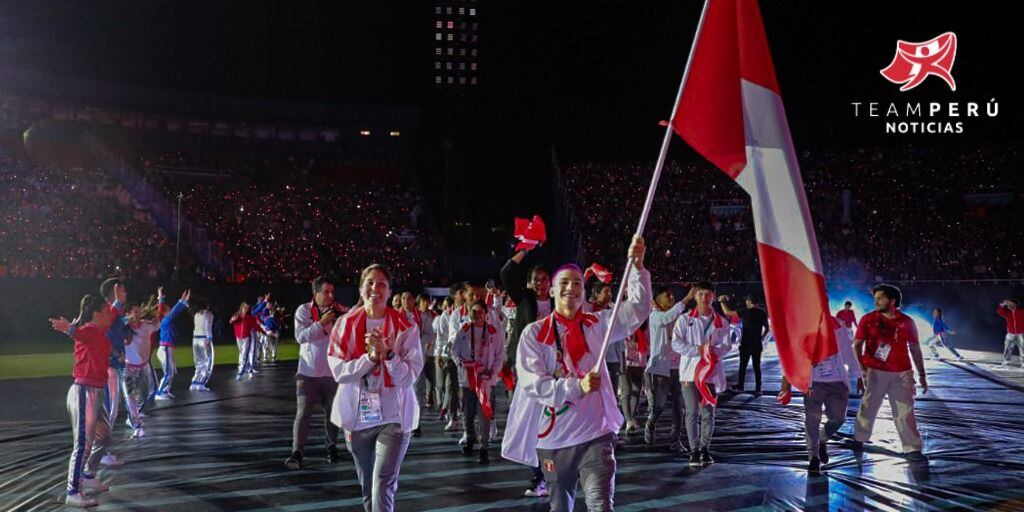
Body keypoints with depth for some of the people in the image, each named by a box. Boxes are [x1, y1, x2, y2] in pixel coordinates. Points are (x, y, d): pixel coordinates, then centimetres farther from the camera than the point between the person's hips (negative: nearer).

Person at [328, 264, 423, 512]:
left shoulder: (404, 327, -5)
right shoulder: (346, 324, -1)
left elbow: (409, 377, -10)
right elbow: (338, 371, -8)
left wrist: (387, 353, -25)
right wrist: (371, 356, -20)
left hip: (393, 416, -3)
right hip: (357, 416, 3)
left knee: (383, 487, -14)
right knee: (367, 487, 16)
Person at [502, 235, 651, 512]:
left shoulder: (597, 324, 4)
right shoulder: (534, 333, -3)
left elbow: (638, 309, -5)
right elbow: (532, 382, -13)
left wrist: (637, 266, -19)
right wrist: (577, 386, -25)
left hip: (595, 435, 0)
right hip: (552, 440, 0)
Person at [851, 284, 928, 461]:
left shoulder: (906, 322, 5)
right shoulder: (868, 319, 0)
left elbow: (915, 349, 11)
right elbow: (857, 345, -2)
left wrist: (922, 375, 10)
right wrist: (861, 370, -13)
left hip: (901, 373, 1)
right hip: (874, 372, -1)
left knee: (905, 411, 0)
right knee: (868, 407, 6)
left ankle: (912, 448, 5)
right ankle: (859, 439, 25)